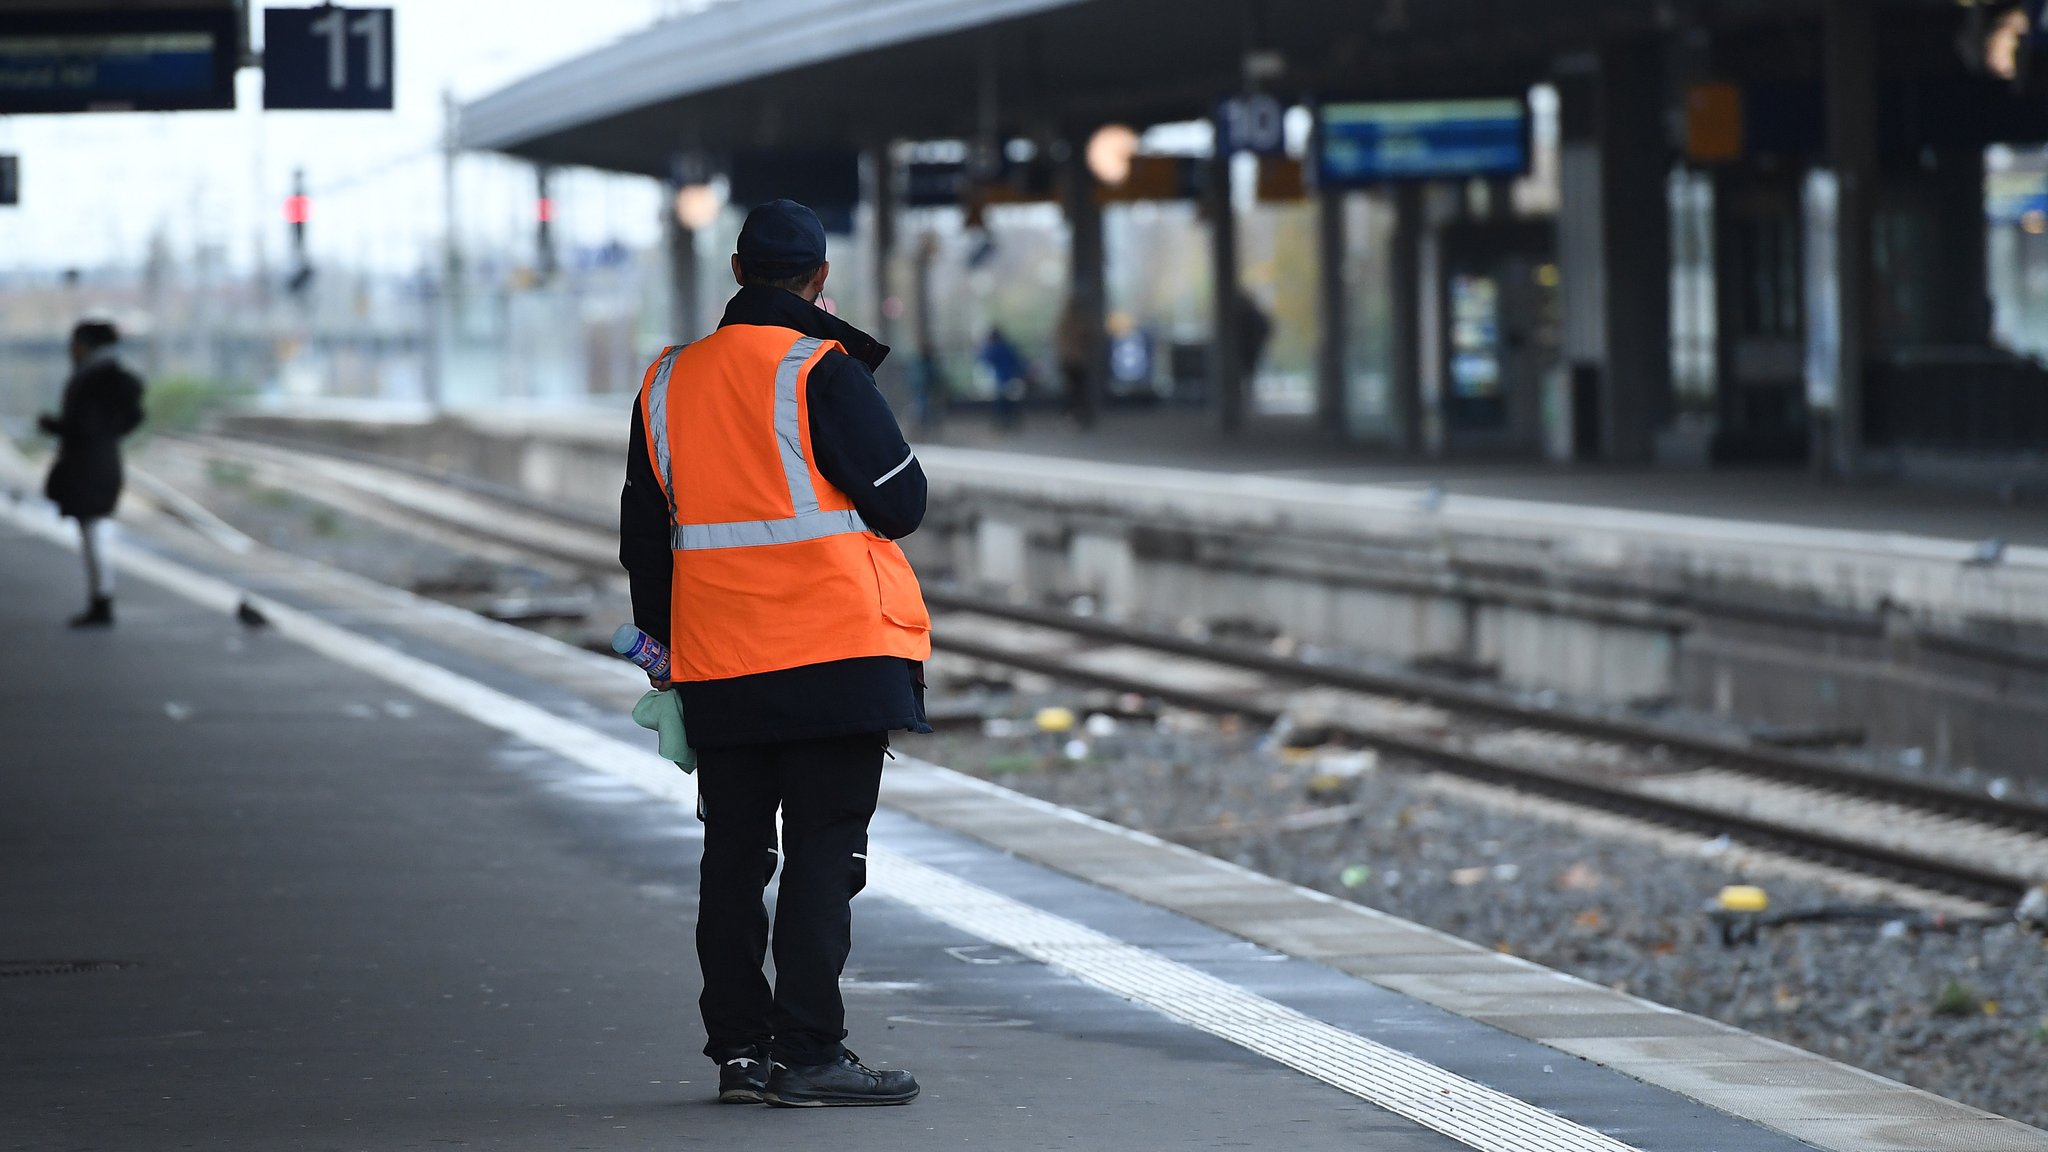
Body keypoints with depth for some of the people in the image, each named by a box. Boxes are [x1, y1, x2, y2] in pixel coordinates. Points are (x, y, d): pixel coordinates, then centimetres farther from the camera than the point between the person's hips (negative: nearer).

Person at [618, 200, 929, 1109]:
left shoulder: (669, 383, 10)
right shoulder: (823, 372, -9)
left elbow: (644, 538, 14)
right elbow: (902, 503, -6)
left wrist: (670, 645, 23)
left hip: (717, 661, 6)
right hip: (834, 654, -5)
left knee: (733, 855, 11)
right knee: (823, 853, -3)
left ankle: (737, 1049, 13)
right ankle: (807, 1055, -6)